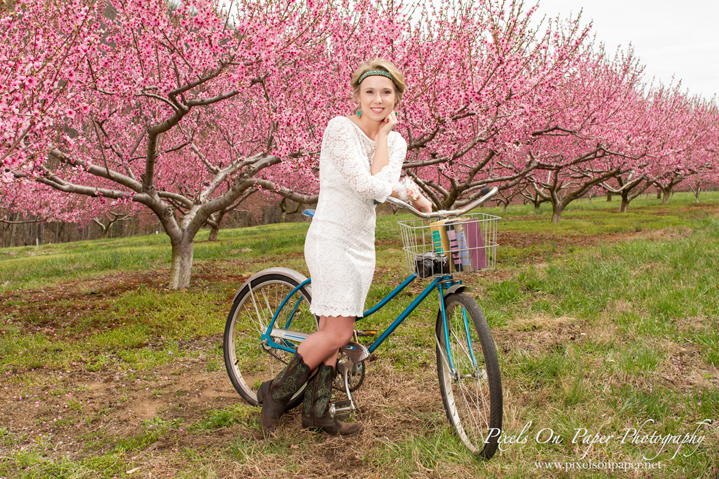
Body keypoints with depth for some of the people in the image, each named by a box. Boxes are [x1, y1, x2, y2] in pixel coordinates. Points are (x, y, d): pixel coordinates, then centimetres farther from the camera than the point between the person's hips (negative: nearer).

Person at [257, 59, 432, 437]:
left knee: (332, 332, 8)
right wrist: (410, 192, -12)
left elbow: (382, 189, -10)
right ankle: (276, 393, 6)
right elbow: (365, 183, -20)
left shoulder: (395, 142, 9)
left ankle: (315, 410, 19)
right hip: (331, 239, -7)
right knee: (339, 332, -12)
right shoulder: (340, 128, -12)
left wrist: (384, 133, -13)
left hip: (362, 244, 7)